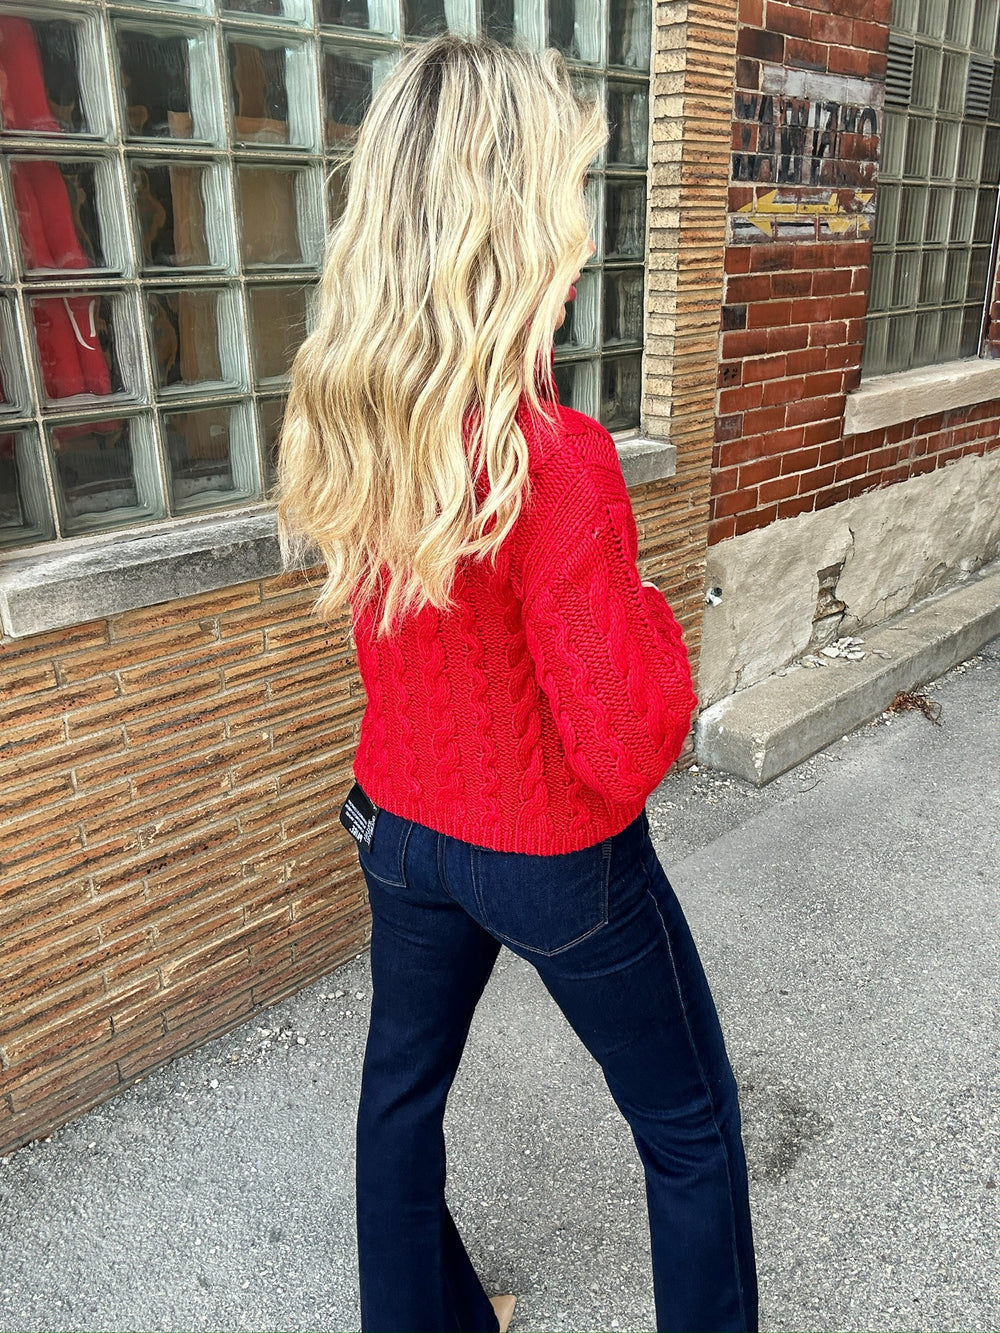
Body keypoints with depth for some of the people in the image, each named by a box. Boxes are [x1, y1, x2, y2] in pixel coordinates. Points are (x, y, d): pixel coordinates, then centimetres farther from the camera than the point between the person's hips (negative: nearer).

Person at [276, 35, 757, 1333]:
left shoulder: (340, 420, -9)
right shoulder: (557, 460, -30)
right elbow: (626, 750, -25)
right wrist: (652, 616, -9)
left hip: (400, 825, 7)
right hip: (558, 860, -6)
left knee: (403, 1086, 27)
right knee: (691, 1126, 20)